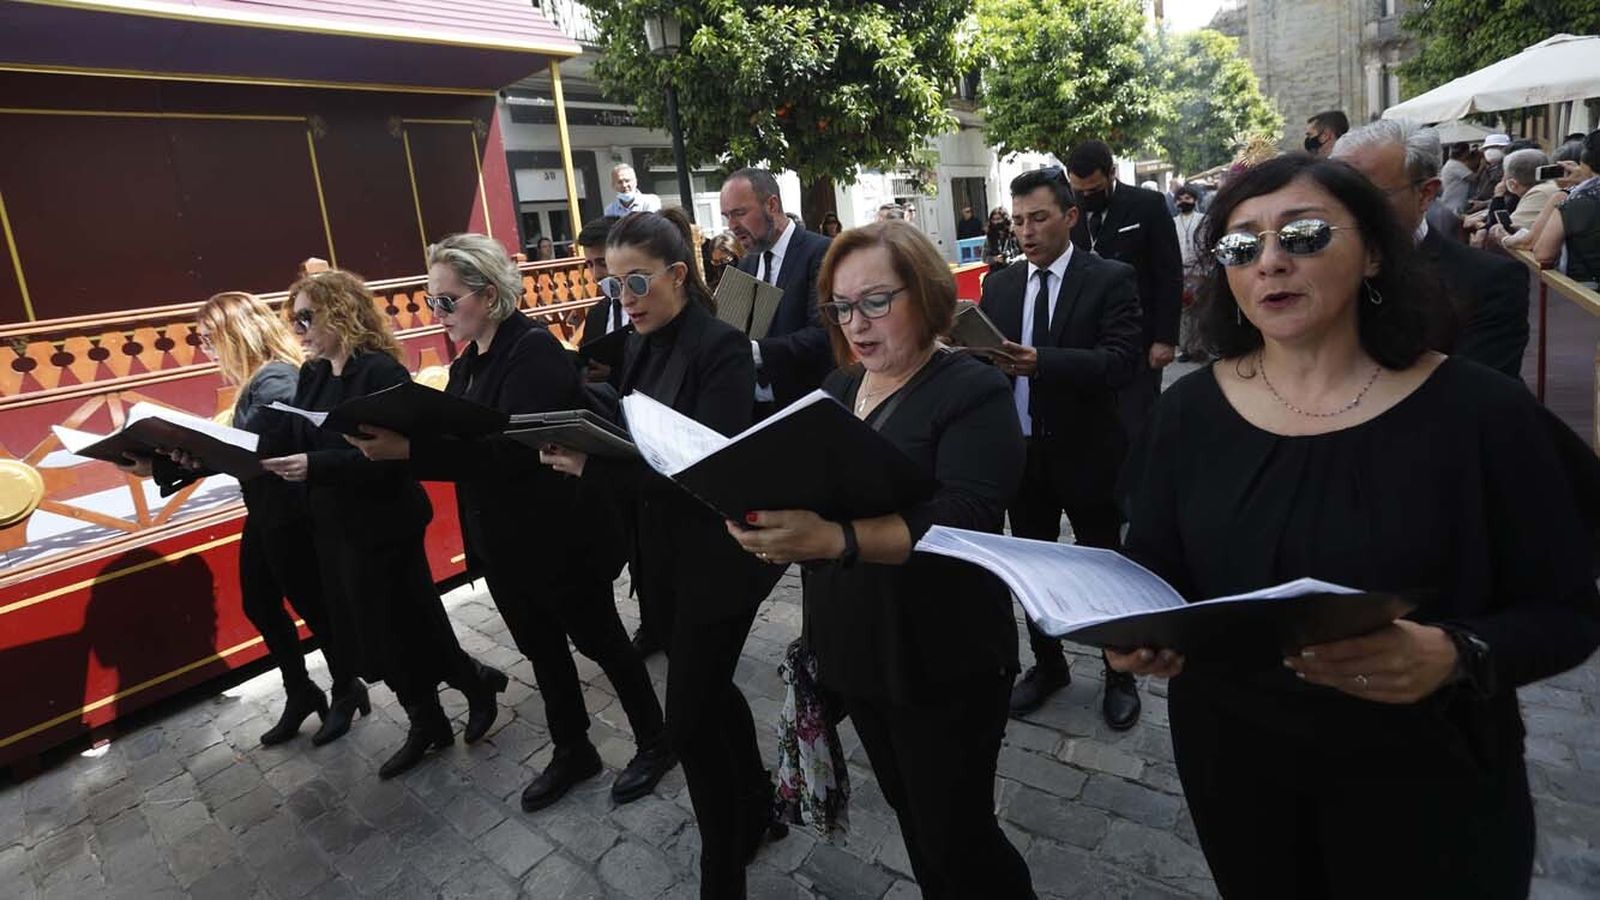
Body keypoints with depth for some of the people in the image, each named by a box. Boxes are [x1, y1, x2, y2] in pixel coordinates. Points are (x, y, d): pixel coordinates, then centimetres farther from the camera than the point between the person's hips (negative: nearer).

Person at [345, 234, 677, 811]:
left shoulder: (533, 349, -19)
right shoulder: (467, 364, 8)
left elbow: (516, 446, -30)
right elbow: (456, 441, 6)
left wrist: (408, 449, -37)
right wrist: (391, 441, -11)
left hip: (558, 538, -8)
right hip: (502, 542, 8)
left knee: (599, 640, 8)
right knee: (542, 649, 19)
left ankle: (654, 742, 29)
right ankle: (572, 752, 38)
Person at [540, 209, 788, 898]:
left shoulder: (721, 347, -17)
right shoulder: (641, 348, 7)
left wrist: (593, 468, -32)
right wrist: (577, 449, -10)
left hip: (716, 559, -8)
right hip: (661, 555, 8)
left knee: (687, 720, 0)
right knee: (709, 691, 21)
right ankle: (758, 807, 45)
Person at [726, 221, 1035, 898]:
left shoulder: (973, 392, -14)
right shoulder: (838, 388, 8)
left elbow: (962, 520, -29)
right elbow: (803, 491, 7)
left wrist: (833, 538, -42)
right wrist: (763, 516, -16)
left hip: (942, 663, -6)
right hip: (852, 651, 7)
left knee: (958, 838, 9)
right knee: (910, 815, 24)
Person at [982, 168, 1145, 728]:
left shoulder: (1111, 280, -8)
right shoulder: (998, 286, 6)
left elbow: (1123, 360, -21)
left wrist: (1040, 362, -35)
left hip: (1085, 454, -4)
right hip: (1020, 452, 4)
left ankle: (1120, 675, 34)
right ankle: (1048, 666, 38)